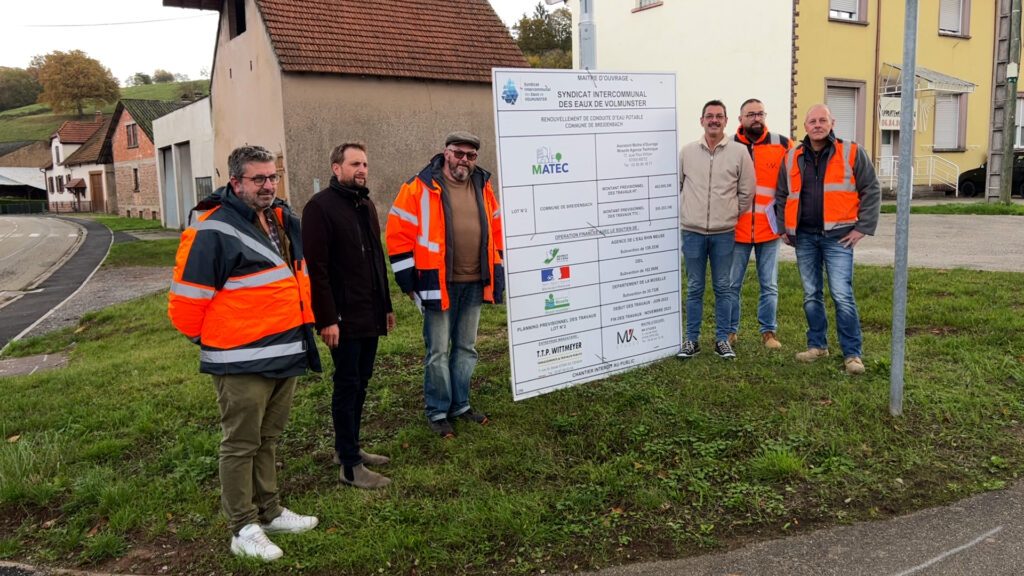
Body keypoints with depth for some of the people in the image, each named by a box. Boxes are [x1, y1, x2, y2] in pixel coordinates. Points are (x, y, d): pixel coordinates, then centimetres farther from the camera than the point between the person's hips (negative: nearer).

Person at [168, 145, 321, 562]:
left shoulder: (282, 221, 11)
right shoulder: (213, 231, -16)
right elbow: (186, 297, -15)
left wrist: (302, 328, 21)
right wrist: (208, 340, -2)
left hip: (287, 353, 8)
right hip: (242, 362, -8)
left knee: (268, 438, 20)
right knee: (241, 445, 4)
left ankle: (269, 511, 34)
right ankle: (244, 530, 16)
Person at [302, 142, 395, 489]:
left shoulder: (366, 206, 15)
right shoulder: (320, 207, -11)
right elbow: (316, 268, -17)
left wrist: (386, 305, 18)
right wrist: (327, 318, -21)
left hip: (370, 315, 8)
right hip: (343, 317, -8)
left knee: (360, 383, 14)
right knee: (347, 386, -2)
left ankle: (348, 448, 28)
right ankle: (349, 465, 6)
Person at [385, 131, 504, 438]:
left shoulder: (482, 186, 10)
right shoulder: (420, 187, -7)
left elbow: (497, 230, 18)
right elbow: (398, 234, -8)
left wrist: (497, 274, 14)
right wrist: (409, 281, -9)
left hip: (475, 284, 5)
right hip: (439, 284, -5)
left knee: (466, 348, 15)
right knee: (438, 351, 2)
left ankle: (460, 404, 29)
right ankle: (437, 412, 15)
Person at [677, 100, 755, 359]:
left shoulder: (739, 151, -1)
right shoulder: (688, 151, 3)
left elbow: (747, 192, 4)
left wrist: (732, 215, 7)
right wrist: (684, 212, 10)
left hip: (724, 233, -1)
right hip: (692, 232, 1)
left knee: (722, 287, 7)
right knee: (694, 288, 7)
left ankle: (722, 338, 18)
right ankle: (692, 339, 16)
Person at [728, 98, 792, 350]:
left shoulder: (782, 145, 2)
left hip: (770, 228, 1)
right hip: (736, 228, 0)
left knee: (769, 285, 8)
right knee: (732, 284, 6)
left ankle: (769, 331, 19)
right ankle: (730, 331, 19)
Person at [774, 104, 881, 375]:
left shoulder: (852, 153, -1)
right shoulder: (792, 158, 9)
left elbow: (871, 191, -1)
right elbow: (782, 196, 18)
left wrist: (862, 228, -7)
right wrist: (784, 228, 10)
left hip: (837, 236, -4)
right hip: (804, 236, 4)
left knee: (842, 295, -8)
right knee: (811, 295, 11)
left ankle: (852, 353, 0)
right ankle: (817, 344, 24)